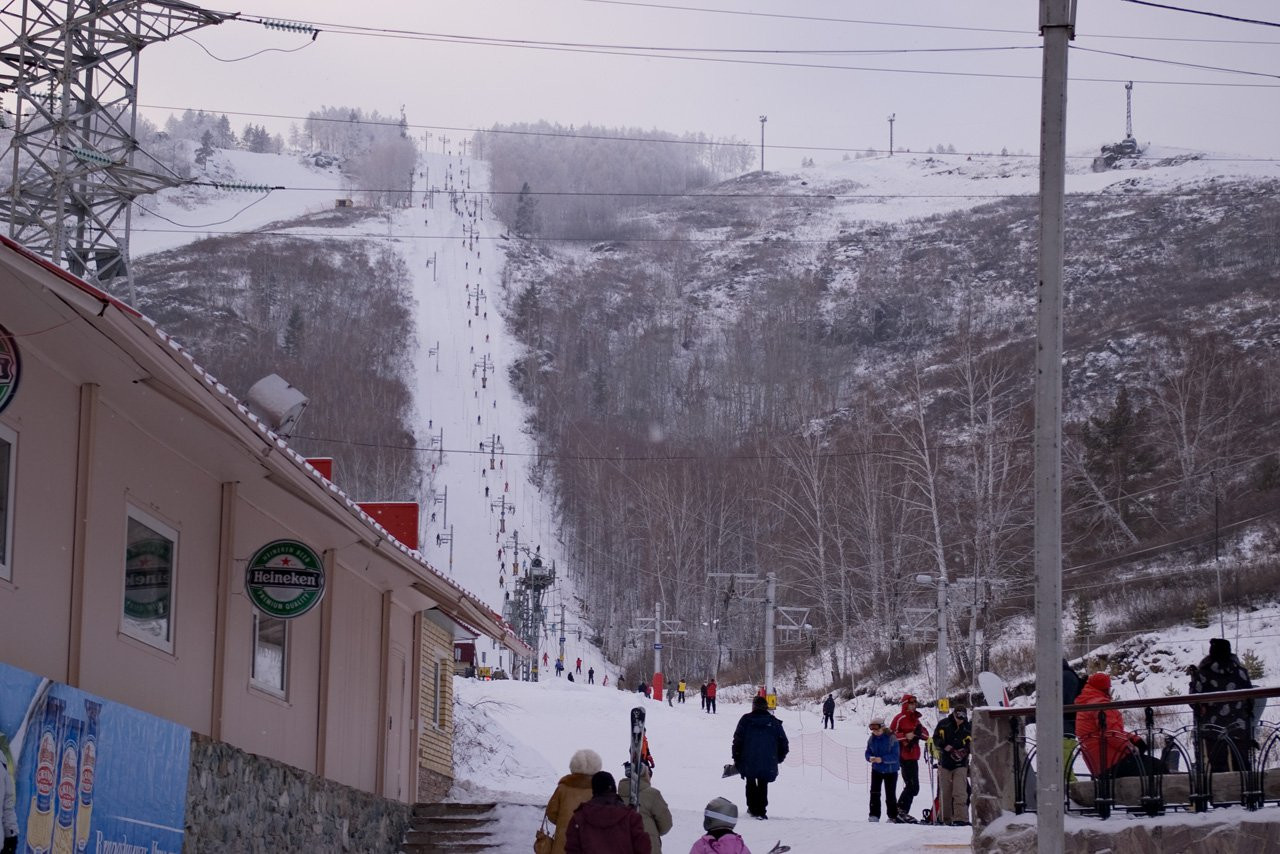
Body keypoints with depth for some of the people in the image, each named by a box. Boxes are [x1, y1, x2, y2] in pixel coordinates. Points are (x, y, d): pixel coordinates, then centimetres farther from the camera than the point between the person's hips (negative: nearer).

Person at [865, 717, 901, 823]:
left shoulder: (891, 738, -17)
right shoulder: (872, 738, -1)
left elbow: (895, 756, -20)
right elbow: (868, 752, 6)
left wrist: (882, 759, -31)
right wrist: (870, 758, -17)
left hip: (890, 770, -4)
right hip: (876, 769, 4)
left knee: (890, 794, 3)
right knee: (874, 792, -8)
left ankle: (893, 816, 15)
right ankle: (874, 815, -3)